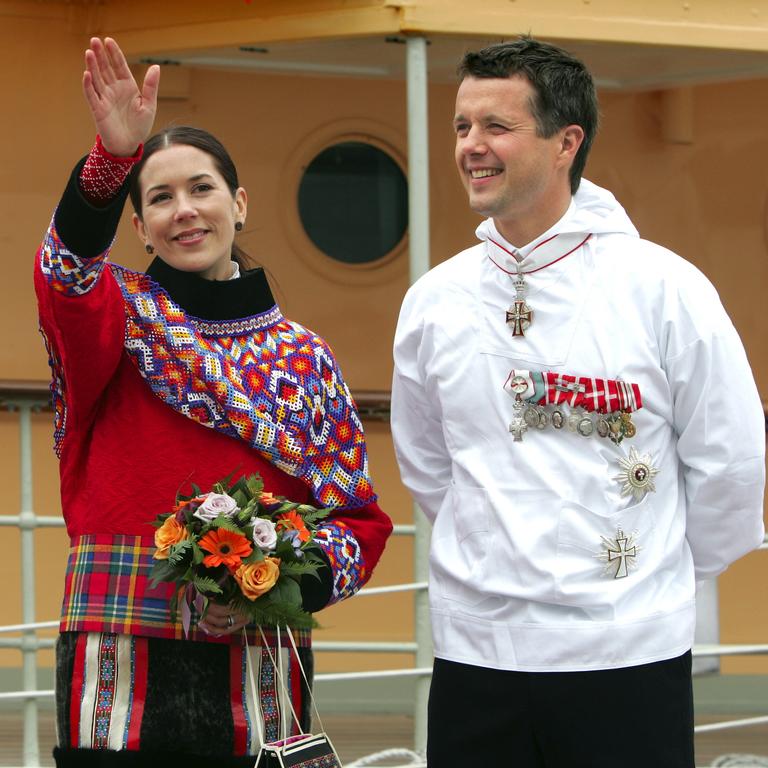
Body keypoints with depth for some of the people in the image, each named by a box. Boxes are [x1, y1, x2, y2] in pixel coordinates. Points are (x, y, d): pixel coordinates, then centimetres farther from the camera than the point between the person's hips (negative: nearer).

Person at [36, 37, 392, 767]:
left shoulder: (302, 356, 13)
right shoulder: (116, 316, 7)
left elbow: (359, 519, 11)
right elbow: (69, 268, -18)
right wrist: (115, 156, -36)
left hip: (257, 669, 2)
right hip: (121, 671, -2)